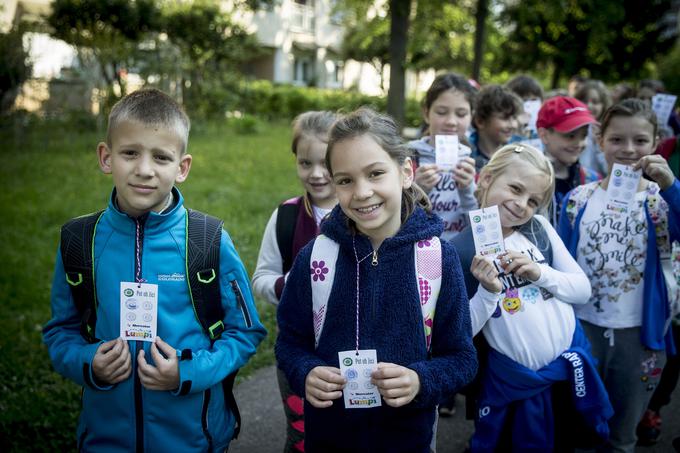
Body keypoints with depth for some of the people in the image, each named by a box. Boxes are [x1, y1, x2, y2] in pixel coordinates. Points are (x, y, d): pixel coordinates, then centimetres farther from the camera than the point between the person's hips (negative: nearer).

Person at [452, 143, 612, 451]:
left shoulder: (541, 229, -5)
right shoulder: (460, 250, -14)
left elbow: (583, 290, 0)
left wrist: (541, 272, -16)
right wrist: (488, 292, -27)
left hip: (571, 365, 4)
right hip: (513, 380, -4)